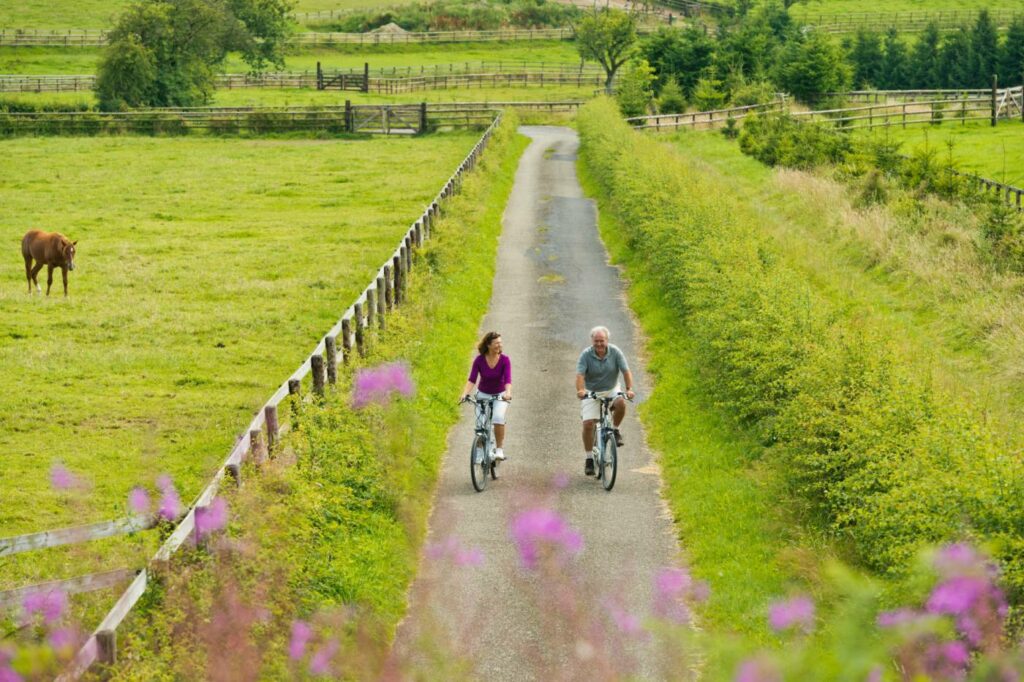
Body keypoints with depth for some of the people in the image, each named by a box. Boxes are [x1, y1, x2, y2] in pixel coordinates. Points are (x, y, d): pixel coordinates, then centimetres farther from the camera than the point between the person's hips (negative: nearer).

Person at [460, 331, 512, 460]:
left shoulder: (505, 360, -16)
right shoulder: (479, 360, -15)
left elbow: (508, 379, -27)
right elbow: (472, 379, -21)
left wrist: (508, 393, -46)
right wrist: (464, 394, -38)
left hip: (500, 395, -1)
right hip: (483, 394, 1)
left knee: (498, 417, -27)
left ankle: (500, 449, -15)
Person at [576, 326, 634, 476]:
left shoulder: (615, 352, -11)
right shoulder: (586, 355, -15)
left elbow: (626, 371, -15)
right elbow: (580, 375, -24)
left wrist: (629, 389, -31)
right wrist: (580, 390, -44)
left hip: (611, 390, 1)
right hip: (591, 393, -1)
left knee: (621, 403, -31)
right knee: (588, 424, -13)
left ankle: (615, 430, -4)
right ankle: (589, 459, 0)